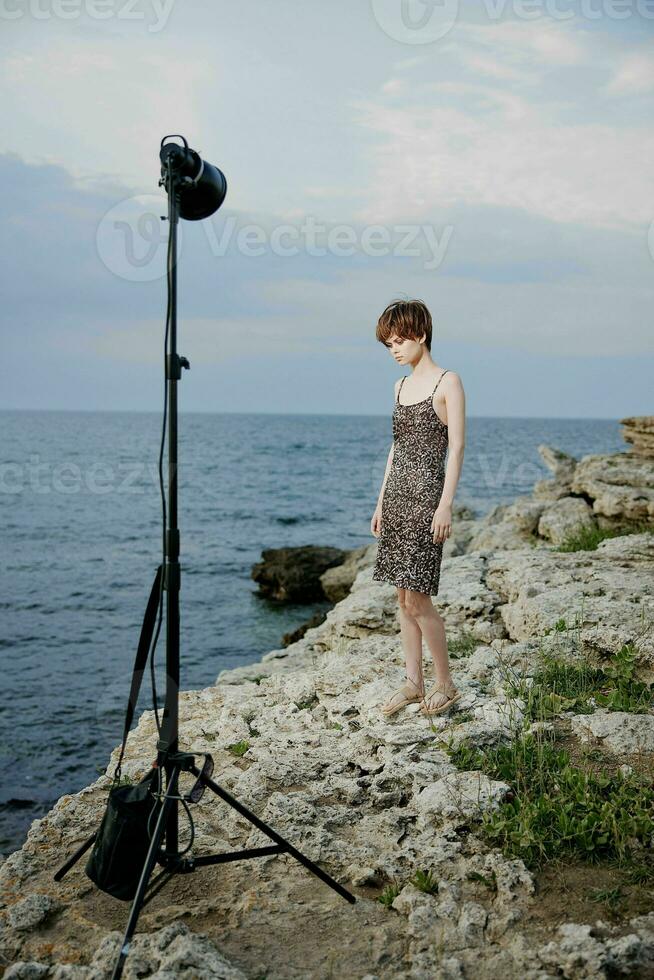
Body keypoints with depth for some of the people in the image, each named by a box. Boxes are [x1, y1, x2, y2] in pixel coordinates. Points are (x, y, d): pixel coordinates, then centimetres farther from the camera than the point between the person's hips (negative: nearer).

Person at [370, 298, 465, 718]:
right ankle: (414, 682, 18)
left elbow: (456, 447, -10)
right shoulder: (401, 386, 15)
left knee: (418, 598, -6)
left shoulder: (448, 382, -6)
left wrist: (445, 505, -16)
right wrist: (382, 500, 17)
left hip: (425, 495, -7)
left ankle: (445, 684, 9)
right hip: (397, 494, 7)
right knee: (404, 597, 9)